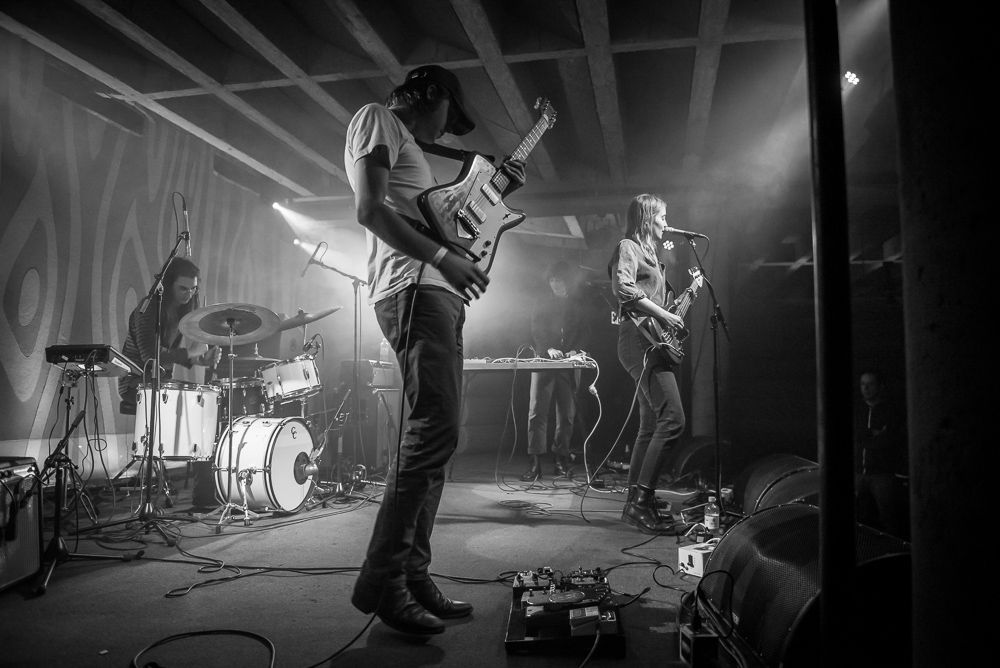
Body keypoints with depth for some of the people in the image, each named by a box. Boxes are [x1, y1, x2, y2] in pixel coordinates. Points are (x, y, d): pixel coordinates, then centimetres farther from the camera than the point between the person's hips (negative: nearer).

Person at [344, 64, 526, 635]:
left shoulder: (411, 148, 33)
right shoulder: (378, 119, 6)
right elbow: (371, 209, -11)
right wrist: (441, 257, -15)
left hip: (440, 295, 10)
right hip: (412, 289, -10)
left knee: (436, 434, 5)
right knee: (436, 429, -18)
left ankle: (414, 577, 10)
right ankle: (381, 583, -11)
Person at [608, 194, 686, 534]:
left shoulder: (648, 252, 27)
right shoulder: (628, 247, -2)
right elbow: (623, 288, -19)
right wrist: (663, 314, -17)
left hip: (651, 343, 10)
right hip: (640, 339, -10)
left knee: (651, 426, 9)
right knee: (672, 419, -18)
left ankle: (635, 503, 13)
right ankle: (641, 500, -15)